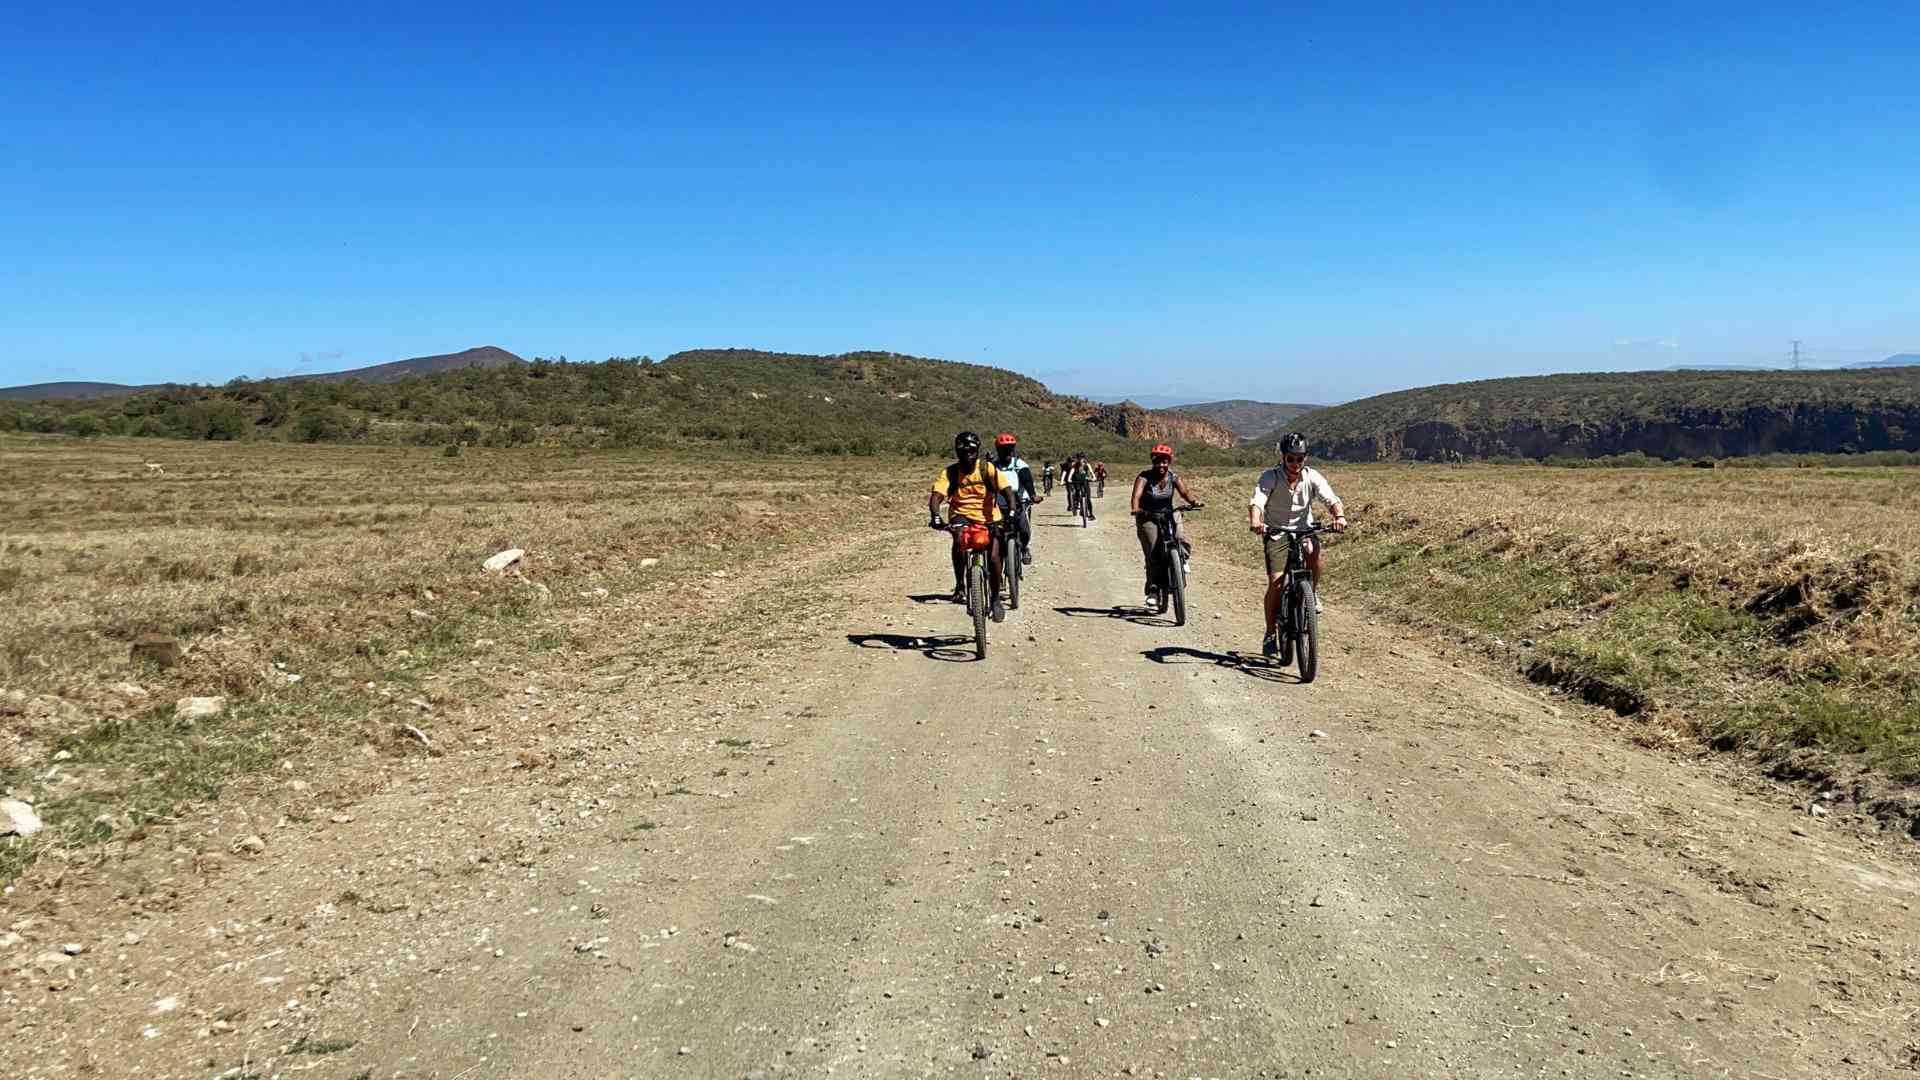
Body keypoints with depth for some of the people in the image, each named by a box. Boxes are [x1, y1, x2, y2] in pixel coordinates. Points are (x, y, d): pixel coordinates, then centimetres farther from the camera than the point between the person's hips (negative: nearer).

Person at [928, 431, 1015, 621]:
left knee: (993, 557, -13)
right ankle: (960, 586, -18)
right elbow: (936, 496, -19)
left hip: (988, 517, 0)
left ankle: (995, 598, 13)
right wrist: (935, 516, -39)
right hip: (962, 516, 0)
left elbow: (1006, 490, -18)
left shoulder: (987, 469, -10)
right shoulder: (949, 473, -8)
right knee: (958, 540, -33)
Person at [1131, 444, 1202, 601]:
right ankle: (1152, 589, -3)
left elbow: (1184, 491, -18)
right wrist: (1136, 509, -50)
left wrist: (1193, 501, -40)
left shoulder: (1173, 477, -4)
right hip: (1148, 518, -3)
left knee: (1183, 542, -22)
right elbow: (1137, 495, -30)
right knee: (1152, 553, -11)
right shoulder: (1145, 477, -15)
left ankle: (1183, 559, 12)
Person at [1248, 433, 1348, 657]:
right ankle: (1270, 634, 2)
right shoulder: (1270, 477, -16)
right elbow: (1257, 501, -31)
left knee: (1318, 555, -32)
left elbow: (1331, 499, -23)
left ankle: (1312, 592, -2)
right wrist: (1255, 521, -53)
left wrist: (1340, 516, -45)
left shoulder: (1312, 477, -10)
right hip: (1276, 533, -1)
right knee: (1276, 582, -14)